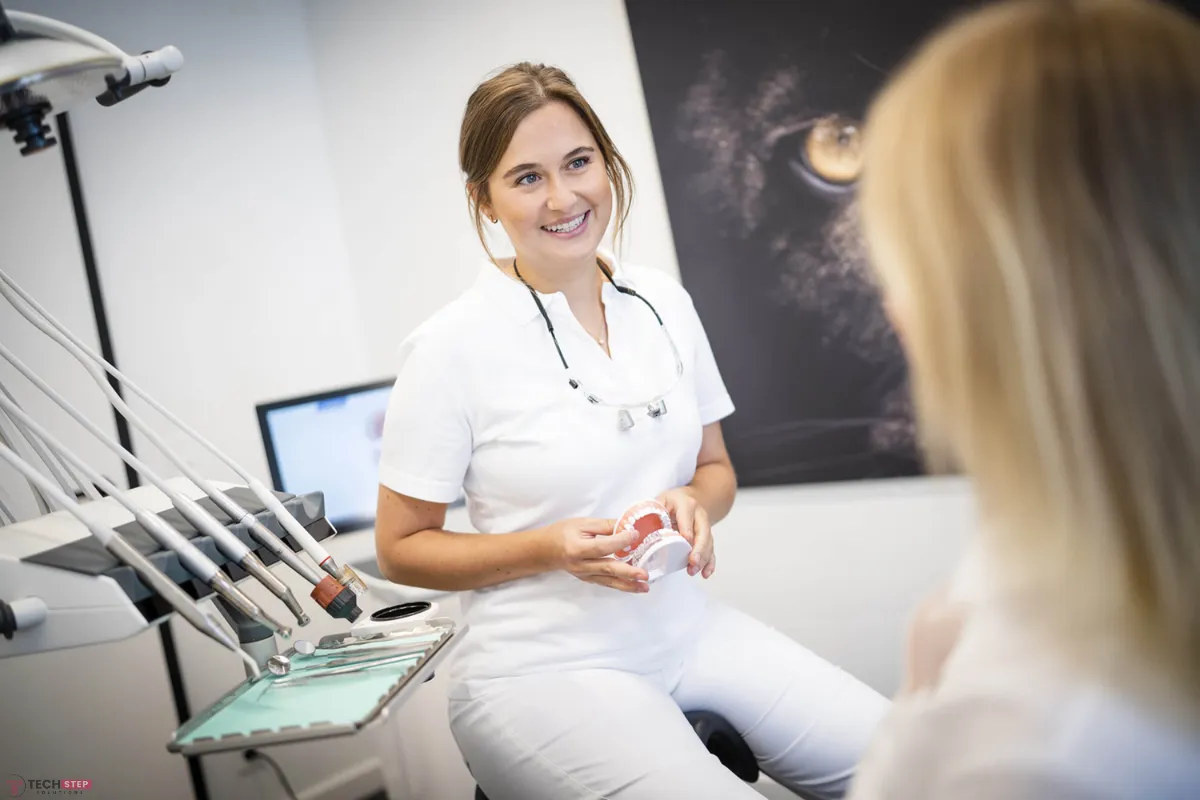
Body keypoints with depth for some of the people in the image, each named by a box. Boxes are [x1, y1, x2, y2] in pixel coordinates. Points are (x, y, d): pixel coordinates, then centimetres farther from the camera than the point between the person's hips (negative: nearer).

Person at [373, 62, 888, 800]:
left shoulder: (664, 304, 4)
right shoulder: (450, 348, -12)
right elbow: (401, 548, -5)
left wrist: (695, 504, -9)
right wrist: (551, 549, -20)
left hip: (688, 629, 5)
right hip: (543, 667, -5)